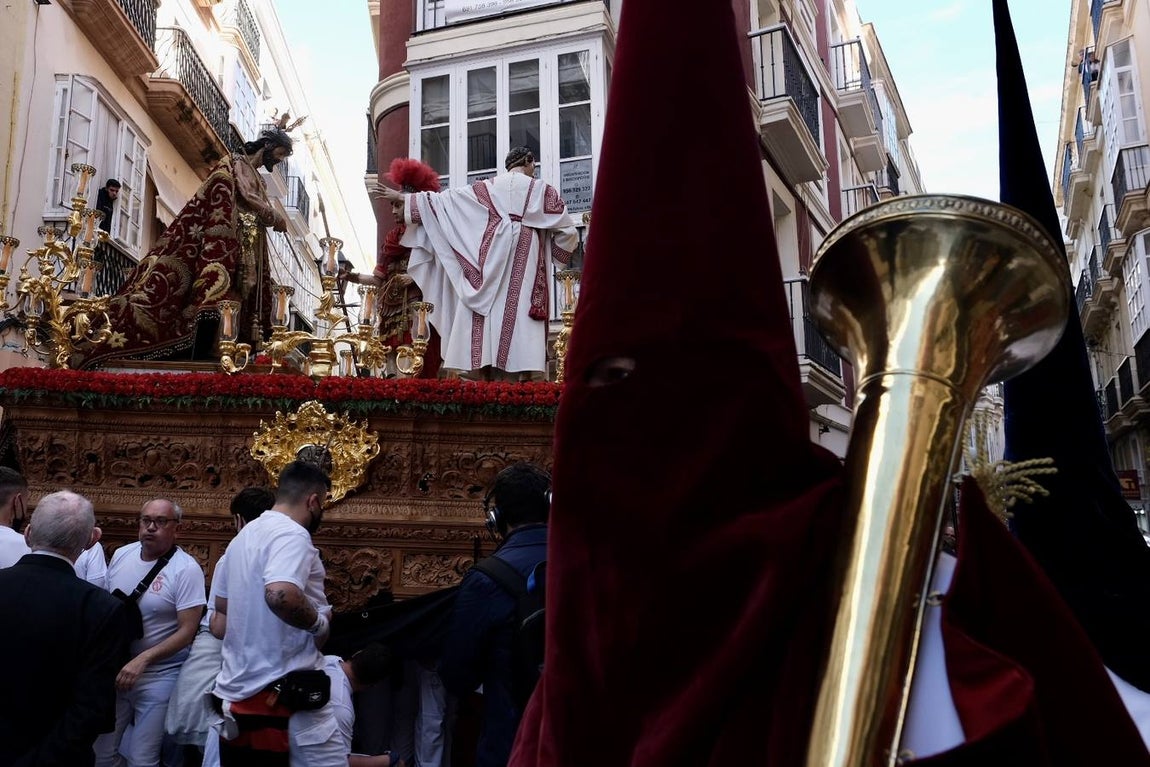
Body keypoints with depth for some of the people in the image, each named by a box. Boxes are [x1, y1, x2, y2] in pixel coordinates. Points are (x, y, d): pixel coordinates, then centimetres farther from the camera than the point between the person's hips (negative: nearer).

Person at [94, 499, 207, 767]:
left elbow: (187, 631, -18)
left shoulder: (186, 569, -16)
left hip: (158, 677, -5)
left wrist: (142, 660, -26)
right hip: (114, 669, 5)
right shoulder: (121, 555, 1)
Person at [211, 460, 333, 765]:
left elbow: (219, 621, 21)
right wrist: (319, 623, -19)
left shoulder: (246, 535, 15)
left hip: (238, 688, 9)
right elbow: (280, 594, -35)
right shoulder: (292, 535, -15)